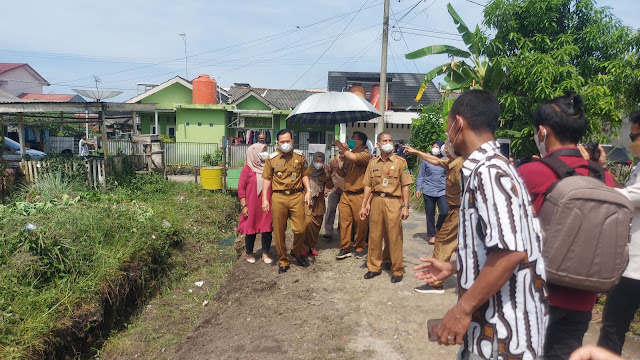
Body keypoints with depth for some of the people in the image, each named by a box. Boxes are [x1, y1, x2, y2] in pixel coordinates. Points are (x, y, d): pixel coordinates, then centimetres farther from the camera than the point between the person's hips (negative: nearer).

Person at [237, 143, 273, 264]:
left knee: (267, 229, 5)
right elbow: (241, 187, -6)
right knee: (251, 229, 8)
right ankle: (249, 254, 25)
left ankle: (265, 254, 20)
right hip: (252, 205, -3)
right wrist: (243, 206, -11)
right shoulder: (247, 168, -5)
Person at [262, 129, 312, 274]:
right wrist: (264, 199, 2)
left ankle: (297, 253, 27)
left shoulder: (299, 156, 6)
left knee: (300, 230, -3)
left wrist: (308, 191, 1)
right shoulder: (271, 158, 4)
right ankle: (283, 261, 22)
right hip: (278, 198, 0)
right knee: (279, 232, 5)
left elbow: (304, 175, 13)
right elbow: (267, 179, 7)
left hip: (297, 196, 0)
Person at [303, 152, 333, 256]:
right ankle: (306, 247, -3)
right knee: (308, 222, -16)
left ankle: (312, 246, 23)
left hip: (319, 203, 3)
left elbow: (330, 186, -5)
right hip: (308, 200, -3)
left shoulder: (325, 173, 7)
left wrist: (327, 174, -16)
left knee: (317, 225, 8)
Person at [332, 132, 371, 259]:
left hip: (359, 195, -6)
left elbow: (353, 158, -28)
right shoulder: (348, 154, 16)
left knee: (360, 223, 2)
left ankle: (359, 249, 16)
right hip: (346, 194, 6)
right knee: (344, 221, 3)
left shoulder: (366, 154, -5)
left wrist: (341, 147, -13)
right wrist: (337, 168, 2)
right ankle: (345, 249, 11)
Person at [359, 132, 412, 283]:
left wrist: (405, 206, -8)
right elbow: (368, 186, 13)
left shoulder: (400, 162, 1)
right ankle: (374, 267, 22)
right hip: (376, 201, 4)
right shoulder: (373, 163, 11)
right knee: (374, 235, 8)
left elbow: (405, 185, -2)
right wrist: (364, 206, 9)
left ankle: (397, 270, 13)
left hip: (393, 202, -3)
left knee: (394, 237, -1)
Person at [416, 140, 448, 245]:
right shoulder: (426, 160, 5)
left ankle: (438, 227, 15)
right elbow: (420, 176, 7)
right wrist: (418, 189, 1)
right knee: (430, 214, 5)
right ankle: (432, 235, 19)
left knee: (445, 212, -14)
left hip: (442, 191, 0)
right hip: (428, 191, 0)